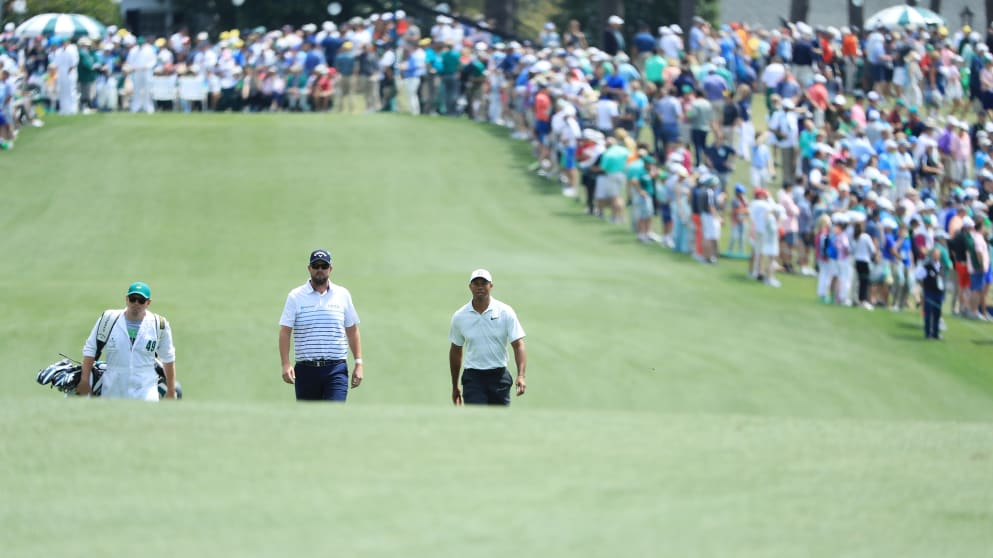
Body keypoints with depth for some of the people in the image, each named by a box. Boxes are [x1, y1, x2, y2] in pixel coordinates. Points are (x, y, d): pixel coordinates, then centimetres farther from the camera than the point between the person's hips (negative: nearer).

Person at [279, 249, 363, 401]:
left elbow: (352, 331, 12)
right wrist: (286, 364, -13)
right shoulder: (295, 296, 3)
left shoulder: (343, 295, 8)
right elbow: (285, 332, -2)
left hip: (336, 369, 0)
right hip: (306, 370, 0)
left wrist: (358, 363, 6)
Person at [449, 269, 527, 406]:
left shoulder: (505, 312, -5)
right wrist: (454, 387, 15)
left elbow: (518, 345, -8)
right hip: (473, 378, 0)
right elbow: (456, 351, 11)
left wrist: (521, 376, -23)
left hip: (499, 376, 0)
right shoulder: (459, 316, 0)